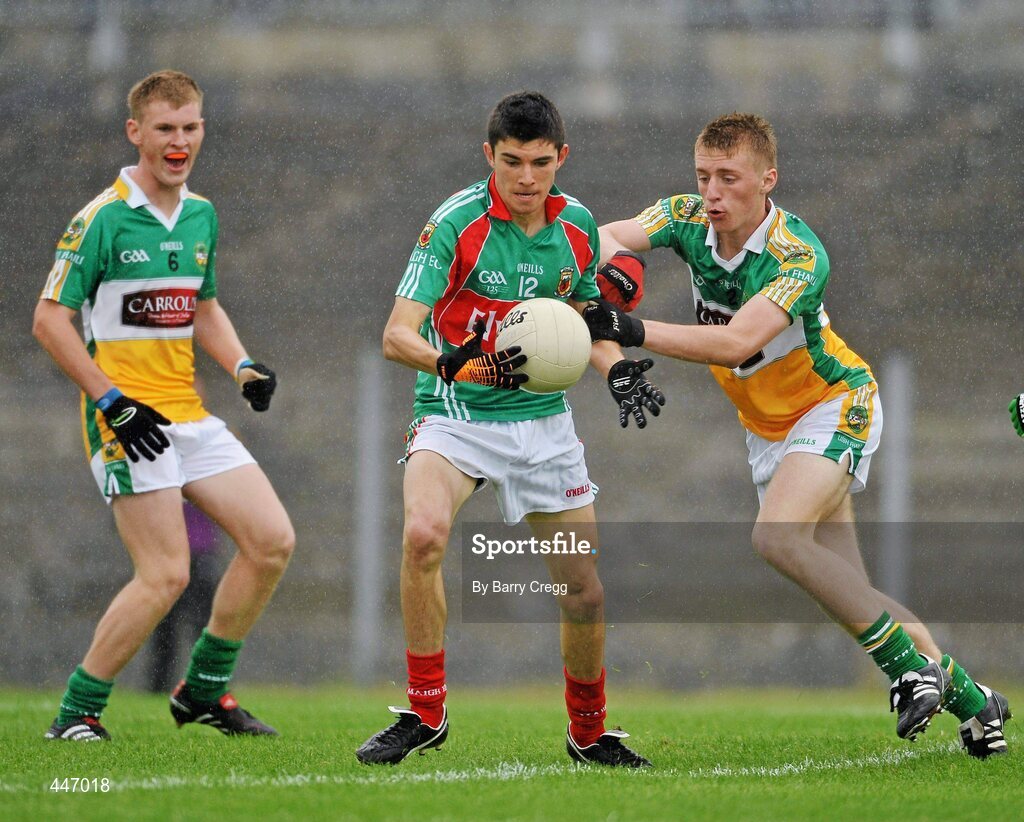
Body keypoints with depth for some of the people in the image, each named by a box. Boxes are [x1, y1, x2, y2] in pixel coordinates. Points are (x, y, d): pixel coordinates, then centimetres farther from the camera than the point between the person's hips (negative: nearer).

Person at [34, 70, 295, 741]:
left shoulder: (201, 215, 12)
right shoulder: (103, 218, -11)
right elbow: (51, 319, -11)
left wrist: (243, 366, 7)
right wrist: (112, 401, -17)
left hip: (189, 414, 8)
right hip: (128, 420, -8)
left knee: (273, 541, 1)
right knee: (167, 574, -14)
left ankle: (204, 690, 15)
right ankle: (78, 713, -1)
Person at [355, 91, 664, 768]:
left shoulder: (576, 225, 0)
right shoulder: (457, 223, -16)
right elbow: (398, 334, -21)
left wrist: (617, 369, -3)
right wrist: (453, 361, -41)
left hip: (543, 420, 4)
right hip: (455, 414, -4)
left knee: (586, 591, 3)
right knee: (424, 532, -32)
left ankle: (589, 732, 28)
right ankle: (425, 712, -18)